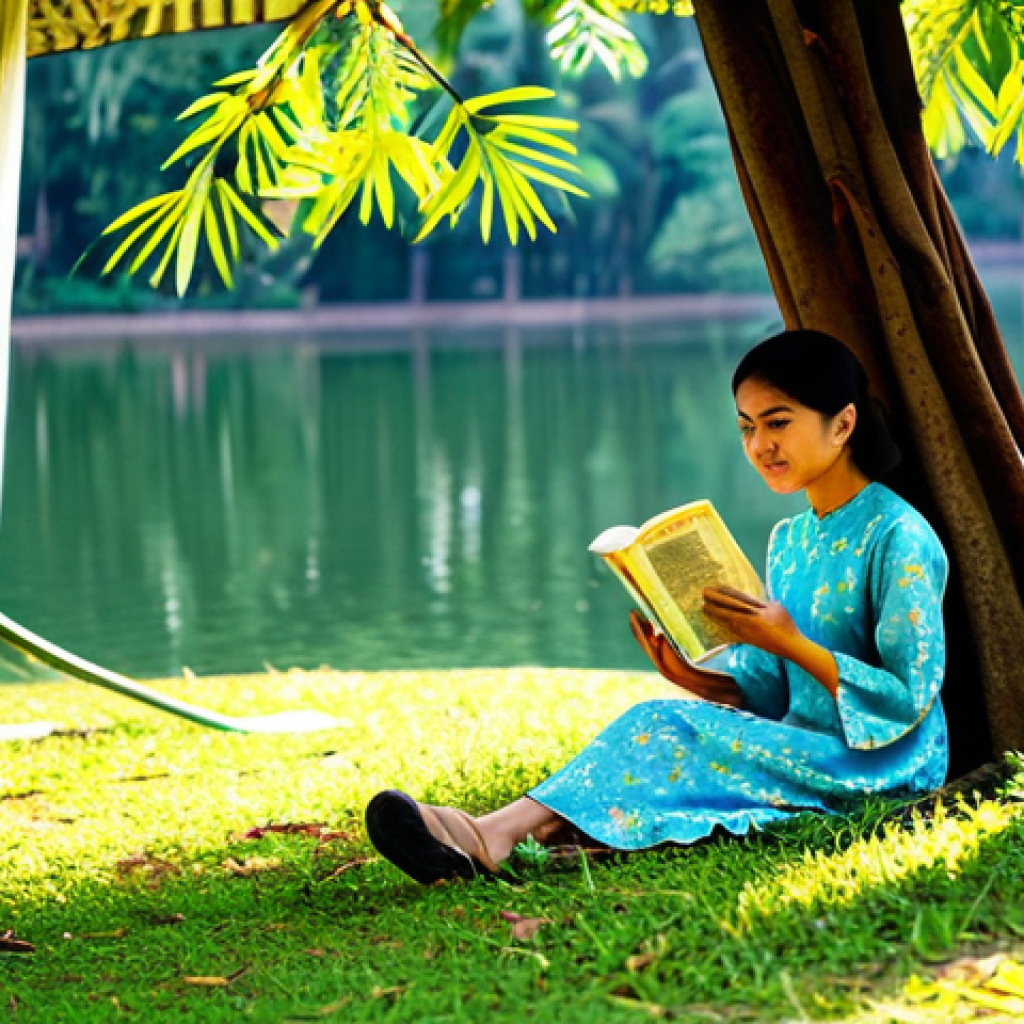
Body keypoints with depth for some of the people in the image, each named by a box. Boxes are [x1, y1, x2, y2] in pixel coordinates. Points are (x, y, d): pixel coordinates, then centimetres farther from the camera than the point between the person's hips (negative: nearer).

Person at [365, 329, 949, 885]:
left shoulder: (898, 536, -11)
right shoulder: (789, 540, 16)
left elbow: (910, 696, -14)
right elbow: (770, 686, 13)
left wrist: (792, 643, -20)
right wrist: (698, 679, -7)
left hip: (886, 765, -7)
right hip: (809, 751, 7)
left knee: (667, 729, -27)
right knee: (662, 731, -21)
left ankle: (498, 837, -37)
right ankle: (485, 844, -42)